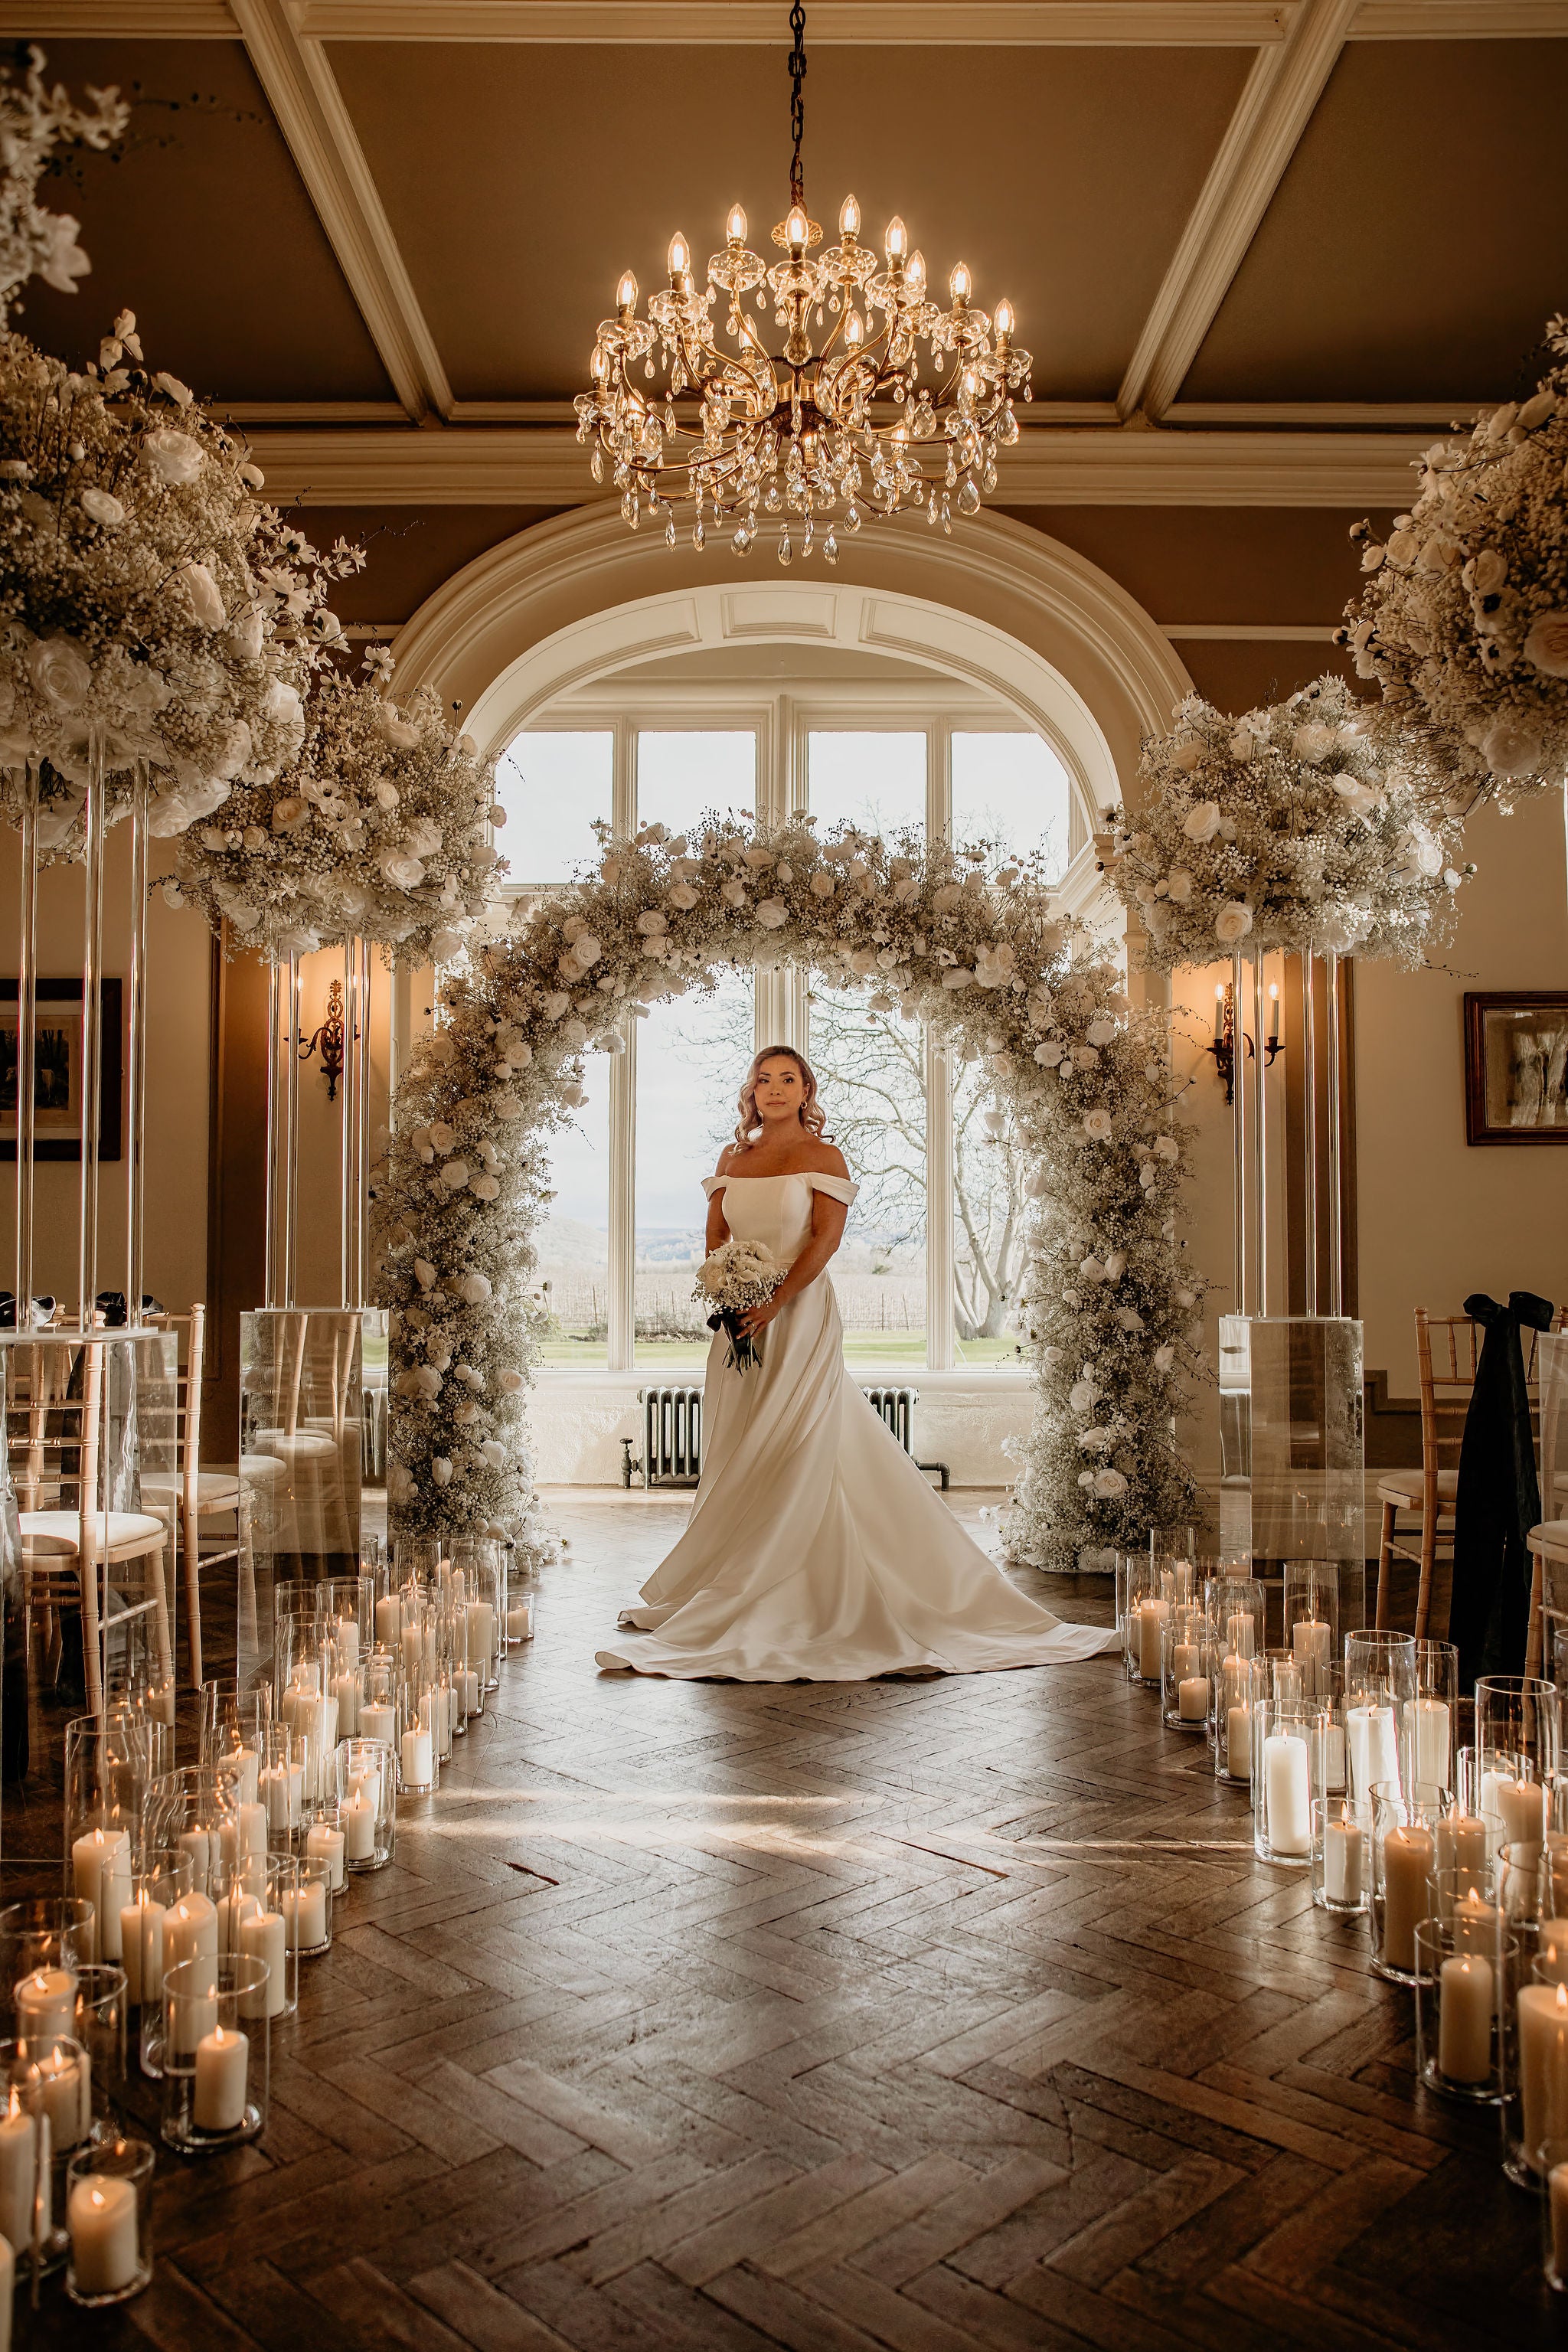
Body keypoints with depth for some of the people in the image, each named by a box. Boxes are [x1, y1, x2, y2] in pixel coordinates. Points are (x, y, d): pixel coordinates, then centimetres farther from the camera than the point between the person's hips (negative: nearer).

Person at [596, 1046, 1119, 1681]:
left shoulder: (822, 1155, -2)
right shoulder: (733, 1157, 12)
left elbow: (827, 1237, -10)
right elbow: (715, 1234, 11)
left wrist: (776, 1301, -18)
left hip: (800, 1314, -5)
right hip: (741, 1318, 5)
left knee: (795, 1451, -5)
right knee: (737, 1454, 7)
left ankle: (783, 1598, 3)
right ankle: (736, 1588, 17)